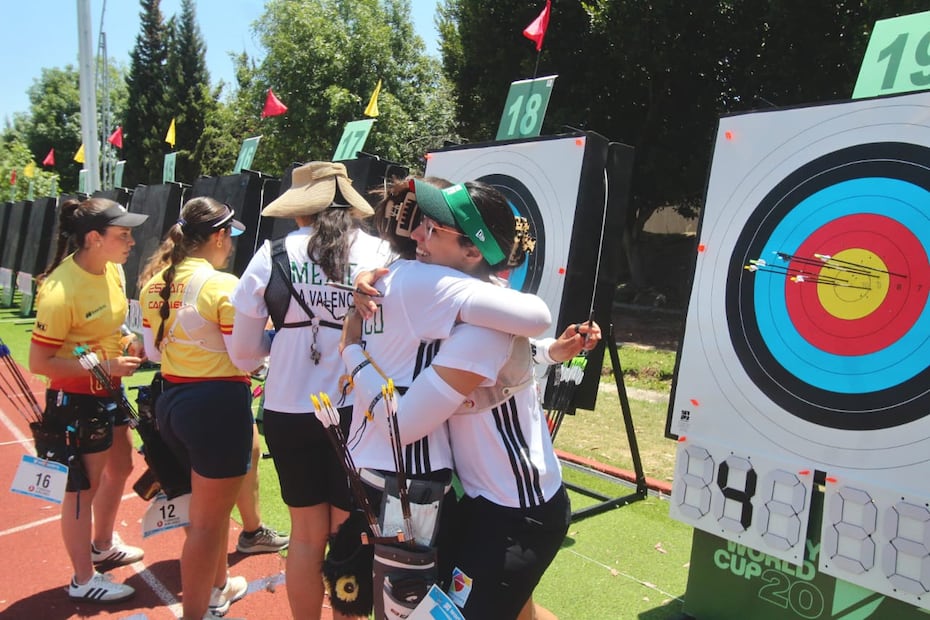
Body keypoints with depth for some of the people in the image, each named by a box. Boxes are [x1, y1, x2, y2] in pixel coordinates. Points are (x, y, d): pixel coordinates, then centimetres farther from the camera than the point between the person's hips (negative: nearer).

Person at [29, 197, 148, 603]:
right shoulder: (61, 290, -27)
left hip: (108, 391, 9)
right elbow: (39, 362, -24)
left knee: (121, 466, 22)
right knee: (85, 486, 6)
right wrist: (105, 365, -26)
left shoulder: (112, 269, -3)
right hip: (75, 400, -9)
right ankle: (84, 580, 27)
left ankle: (102, 547, 46)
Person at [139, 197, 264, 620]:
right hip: (219, 404, -9)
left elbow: (153, 350, 13)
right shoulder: (222, 285, -18)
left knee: (209, 506, 27)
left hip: (172, 400, 9)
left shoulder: (155, 284, 6)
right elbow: (248, 359, -16)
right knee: (207, 520, 6)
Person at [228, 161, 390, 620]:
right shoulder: (379, 253, -6)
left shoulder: (273, 254, -3)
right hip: (357, 412, -1)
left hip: (289, 414, 2)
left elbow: (243, 348, 3)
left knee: (307, 535, 20)